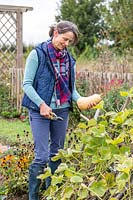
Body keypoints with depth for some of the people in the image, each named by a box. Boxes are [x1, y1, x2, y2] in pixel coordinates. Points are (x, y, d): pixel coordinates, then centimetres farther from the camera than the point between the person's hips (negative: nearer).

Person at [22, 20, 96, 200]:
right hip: (40, 111, -5)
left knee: (56, 154, 13)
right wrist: (41, 104, -18)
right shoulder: (38, 54, -7)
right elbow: (27, 84, -8)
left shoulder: (69, 59, 9)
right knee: (42, 156, -9)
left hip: (62, 111, 6)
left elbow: (71, 88, 13)